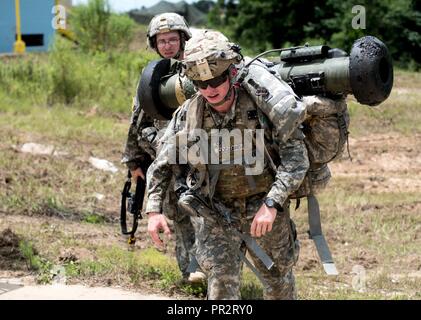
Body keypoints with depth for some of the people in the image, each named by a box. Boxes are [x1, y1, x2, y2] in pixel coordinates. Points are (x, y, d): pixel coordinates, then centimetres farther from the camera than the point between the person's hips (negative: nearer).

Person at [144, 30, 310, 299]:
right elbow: (162, 166, 2)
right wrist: (154, 210, -9)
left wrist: (272, 204, -31)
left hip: (264, 208, -1)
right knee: (222, 282, -10)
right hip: (214, 212, 1)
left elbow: (296, 156, -23)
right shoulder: (187, 115, -10)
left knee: (279, 280, 16)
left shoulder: (262, 104, -19)